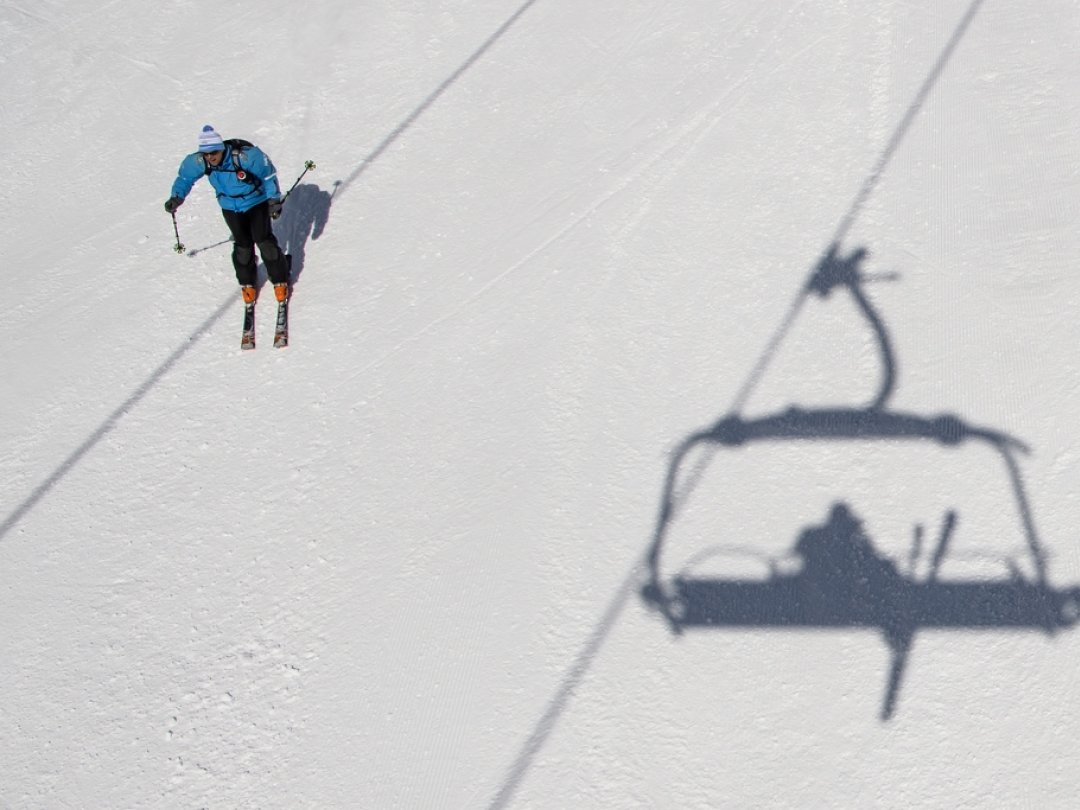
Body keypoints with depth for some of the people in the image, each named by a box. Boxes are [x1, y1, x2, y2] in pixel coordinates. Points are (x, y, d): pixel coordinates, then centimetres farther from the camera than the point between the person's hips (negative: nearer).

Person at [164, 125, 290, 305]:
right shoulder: (198, 161, -20)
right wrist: (176, 197, -9)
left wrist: (274, 199, -15)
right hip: (230, 207, 3)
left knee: (264, 240, -6)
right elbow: (185, 177, 2)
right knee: (242, 244, 1)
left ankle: (280, 280, 11)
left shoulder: (246, 156, -32)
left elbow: (268, 174, -17)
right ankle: (247, 283, 21)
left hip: (256, 202, -3)